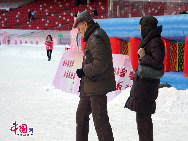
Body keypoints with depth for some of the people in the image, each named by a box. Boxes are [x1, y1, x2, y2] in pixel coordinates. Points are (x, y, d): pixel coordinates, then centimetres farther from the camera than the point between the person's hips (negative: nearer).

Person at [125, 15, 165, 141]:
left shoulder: (155, 42, -16)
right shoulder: (149, 40, 14)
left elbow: (158, 62, -23)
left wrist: (143, 56, -15)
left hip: (147, 82, -10)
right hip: (142, 82, 10)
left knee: (143, 115, -8)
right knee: (143, 114, 14)